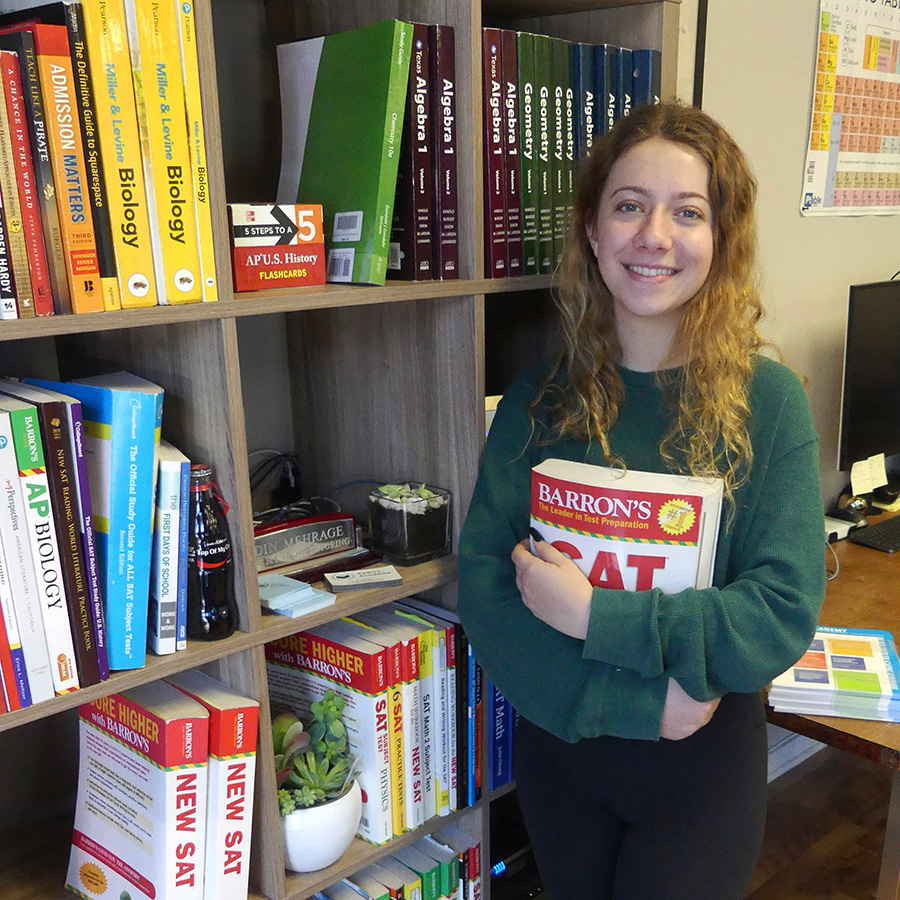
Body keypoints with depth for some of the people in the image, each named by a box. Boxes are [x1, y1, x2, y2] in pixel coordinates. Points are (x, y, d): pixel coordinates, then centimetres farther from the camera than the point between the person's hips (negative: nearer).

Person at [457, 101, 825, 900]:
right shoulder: (539, 400, -8)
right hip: (556, 745, 2)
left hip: (705, 769, -2)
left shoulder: (768, 400, -13)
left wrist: (593, 615, -25)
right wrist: (637, 698, -21)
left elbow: (785, 614, -18)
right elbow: (482, 586, -14)